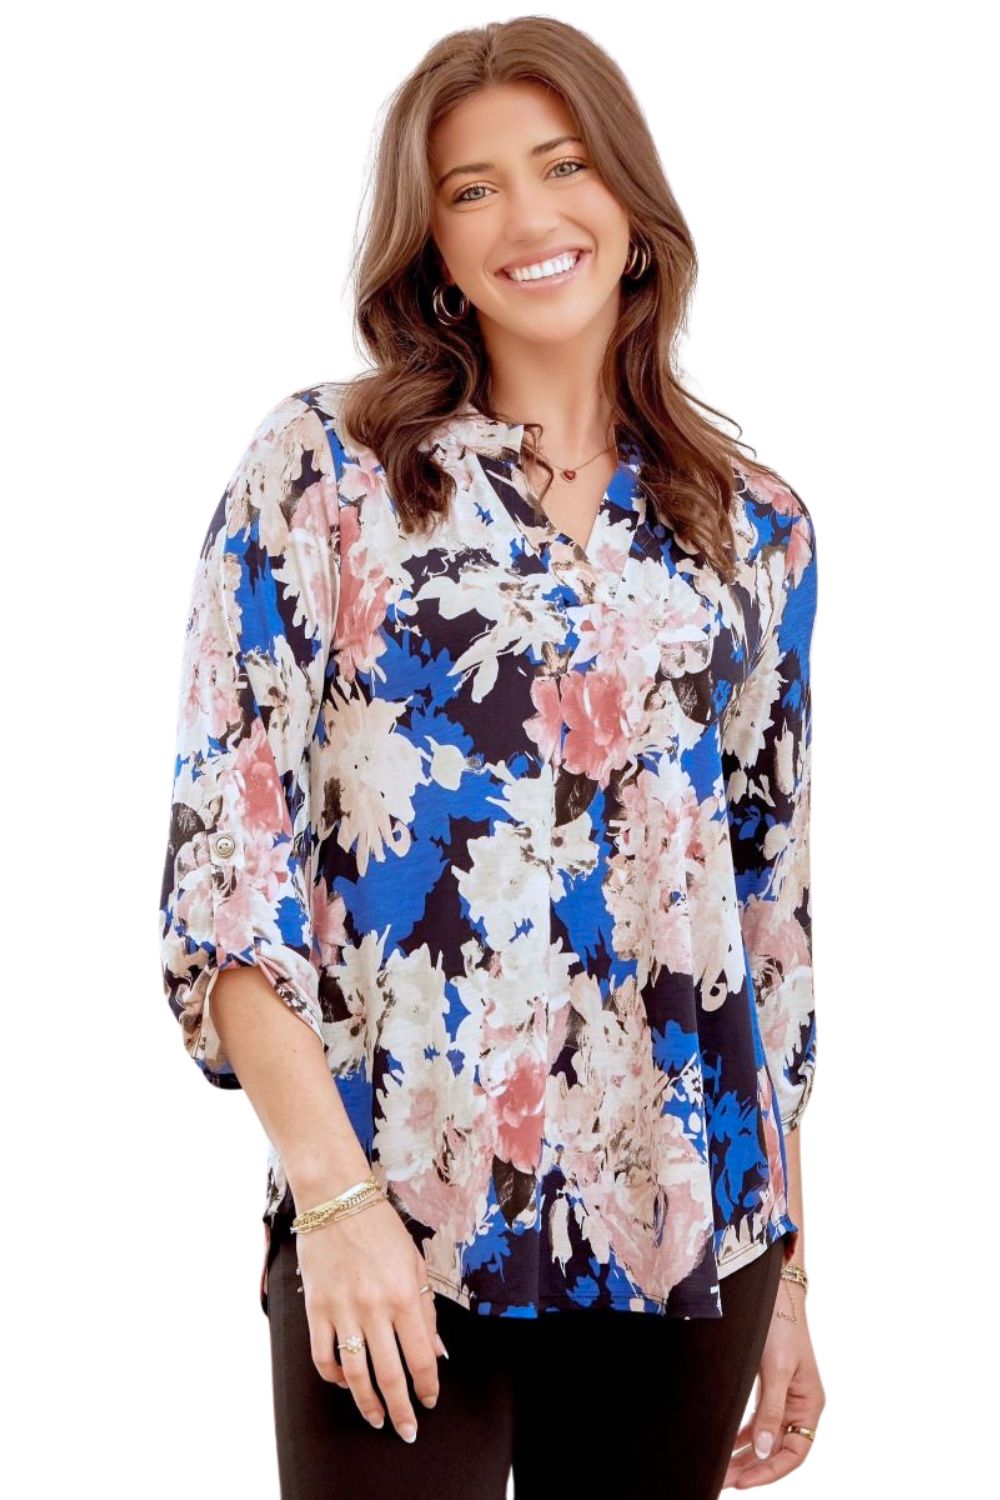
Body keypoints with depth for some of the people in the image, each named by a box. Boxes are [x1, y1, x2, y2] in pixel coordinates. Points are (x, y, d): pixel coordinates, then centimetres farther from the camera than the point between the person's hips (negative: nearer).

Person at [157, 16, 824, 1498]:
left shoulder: (754, 529, 9)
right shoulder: (322, 467, 0)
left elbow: (776, 911, 13)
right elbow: (226, 853, -6)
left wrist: (787, 1266, 12)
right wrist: (337, 1191, -14)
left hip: (687, 1235, 3)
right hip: (390, 1228, -3)